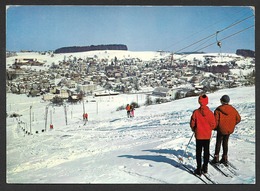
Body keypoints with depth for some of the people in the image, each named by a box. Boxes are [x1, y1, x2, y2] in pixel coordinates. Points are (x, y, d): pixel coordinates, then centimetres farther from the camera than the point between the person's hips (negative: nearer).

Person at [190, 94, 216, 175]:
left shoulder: (196, 112, -14)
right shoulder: (210, 113, -11)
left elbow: (192, 124, -8)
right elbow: (213, 125, -5)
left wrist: (194, 129, 12)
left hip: (199, 135, -1)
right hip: (207, 135, 1)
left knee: (198, 152, 7)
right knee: (206, 151, 16)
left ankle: (199, 169, 8)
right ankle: (205, 167, 23)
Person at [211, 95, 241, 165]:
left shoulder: (218, 110, -15)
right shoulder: (233, 109, -2)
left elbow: (215, 120, -17)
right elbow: (238, 119, 4)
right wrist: (232, 125, 15)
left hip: (221, 130, -3)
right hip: (229, 130, 4)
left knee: (218, 143, 10)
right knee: (225, 143, 16)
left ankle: (216, 158, 11)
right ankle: (224, 158, 20)